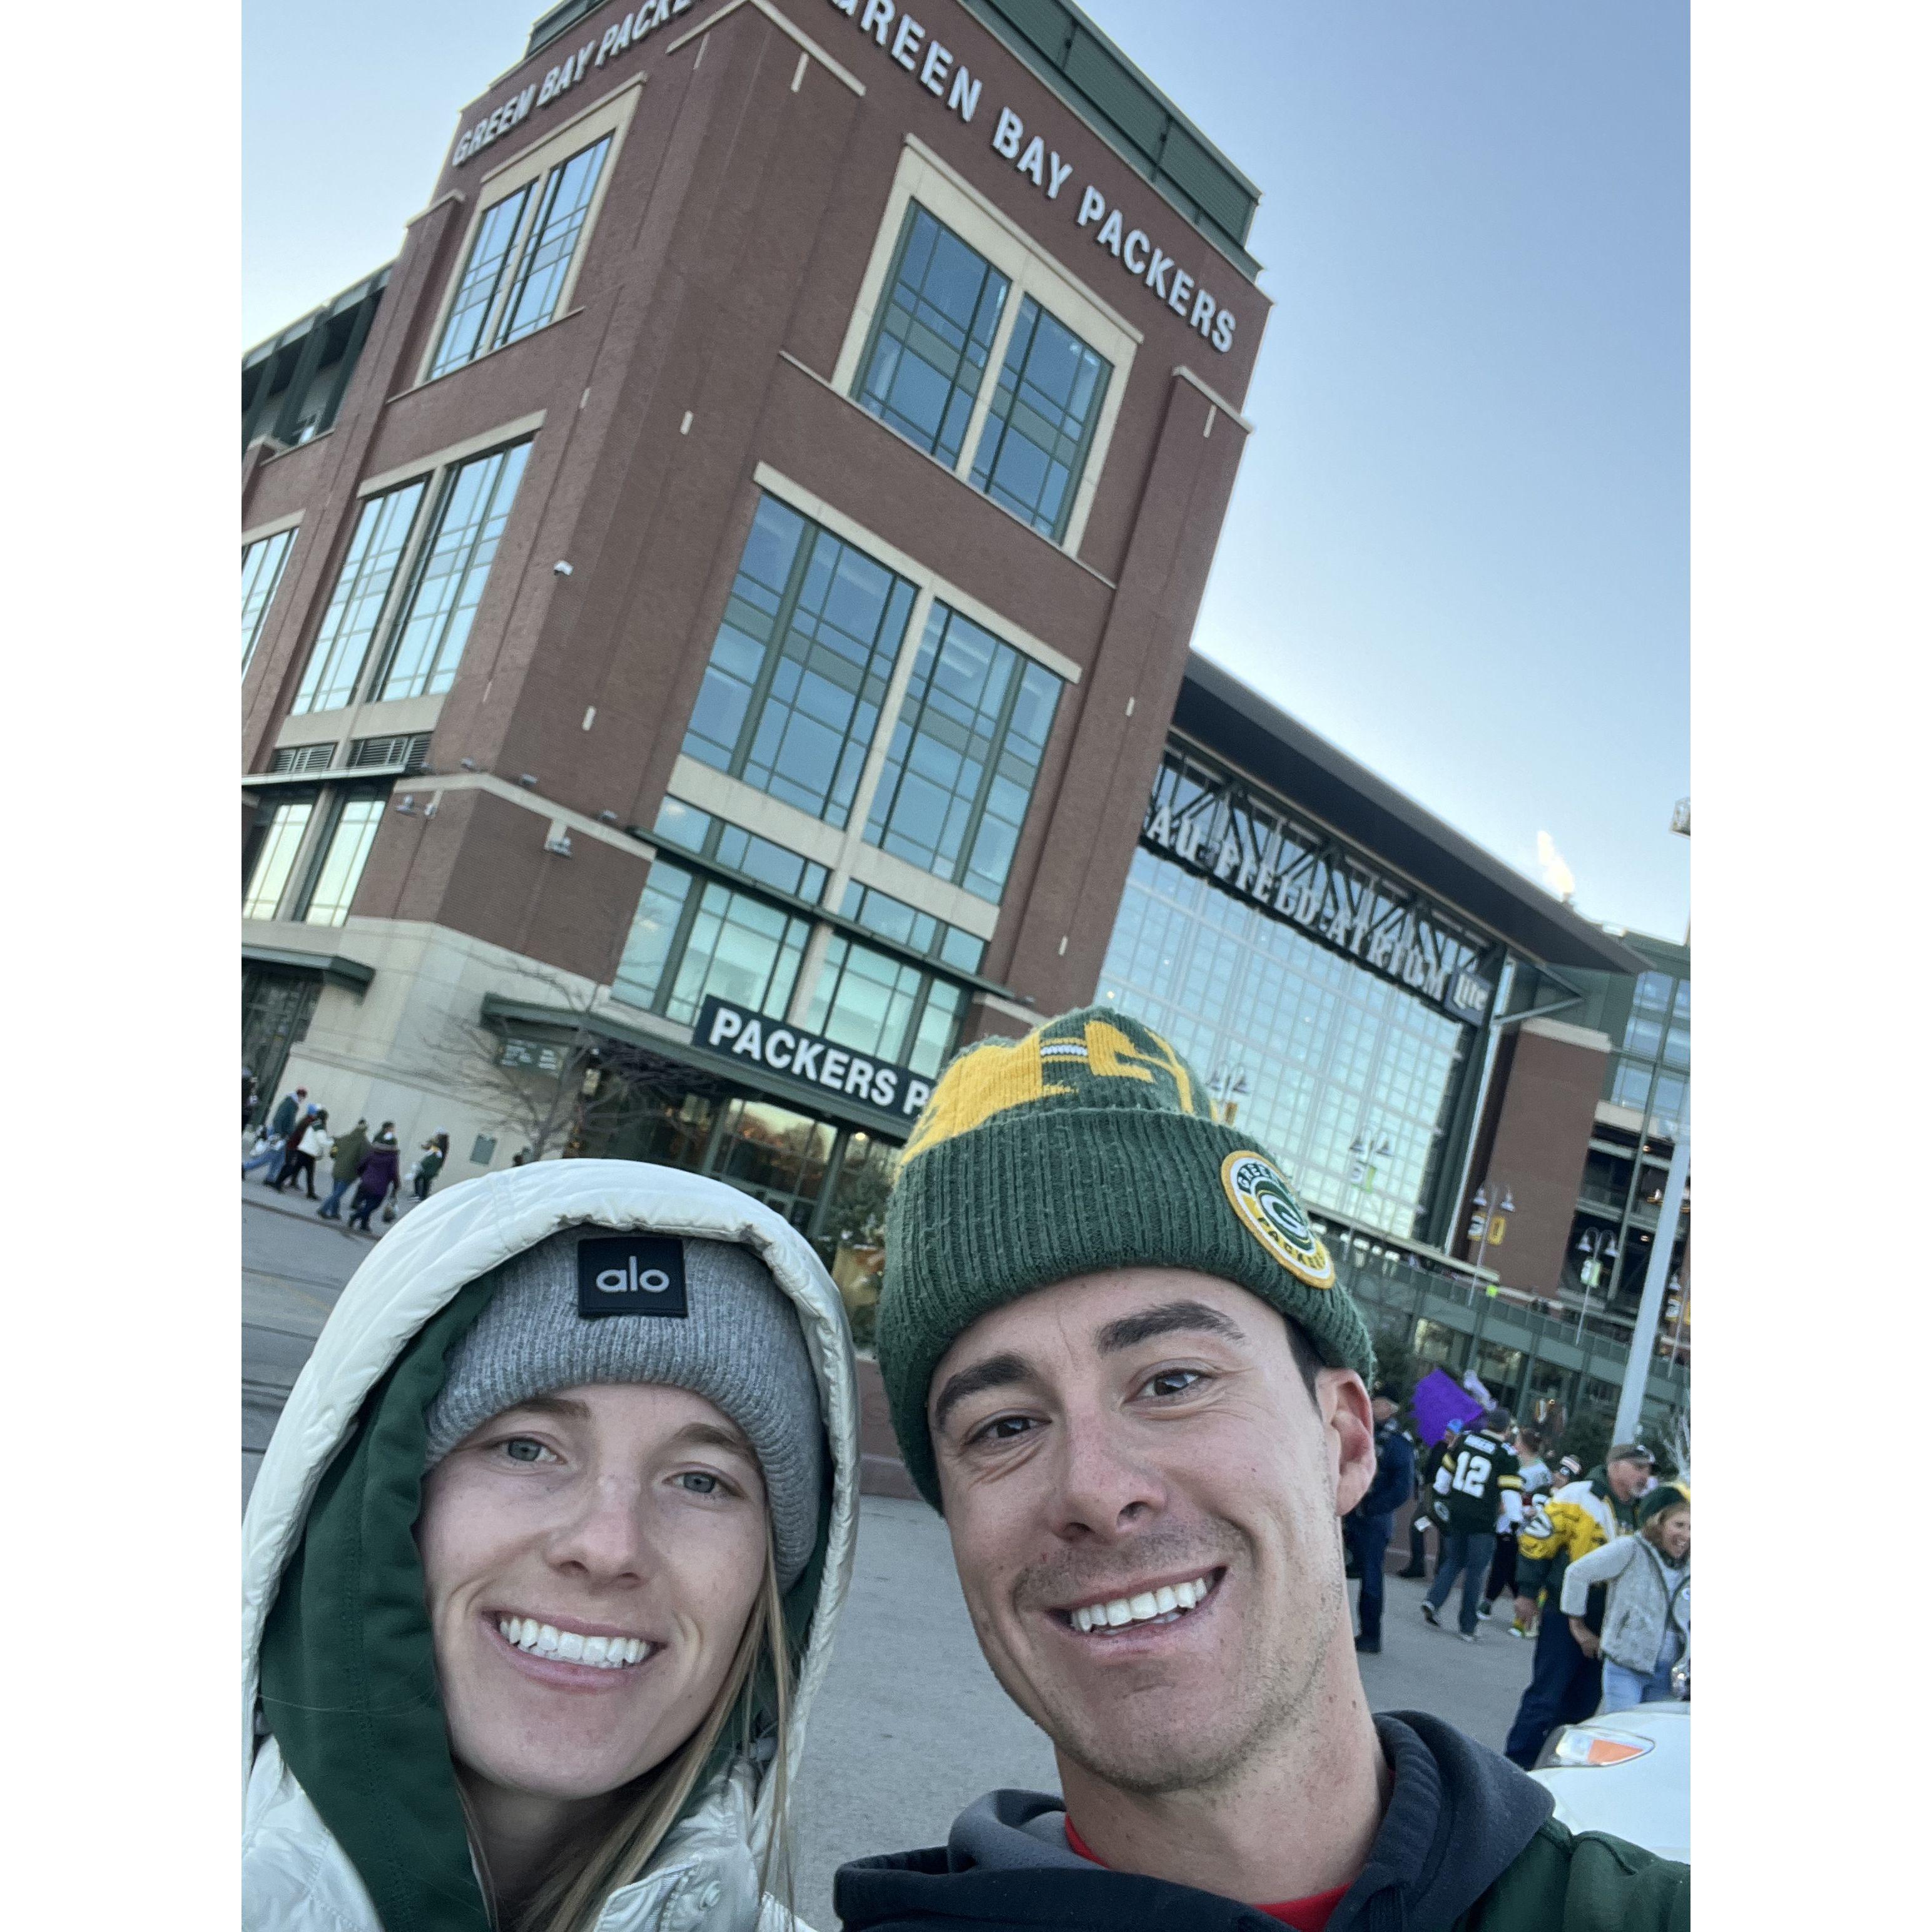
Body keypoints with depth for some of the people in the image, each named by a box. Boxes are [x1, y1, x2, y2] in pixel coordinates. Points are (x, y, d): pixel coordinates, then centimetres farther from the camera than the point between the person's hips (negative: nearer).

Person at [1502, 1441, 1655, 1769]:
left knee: (1583, 1703, 13)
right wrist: (1527, 1592, -13)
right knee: (1545, 1698, -4)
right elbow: (1536, 1541, -13)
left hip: (1603, 1623, 7)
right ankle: (1515, 1765, 5)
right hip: (1564, 1615, -7)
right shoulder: (1580, 1497, -13)